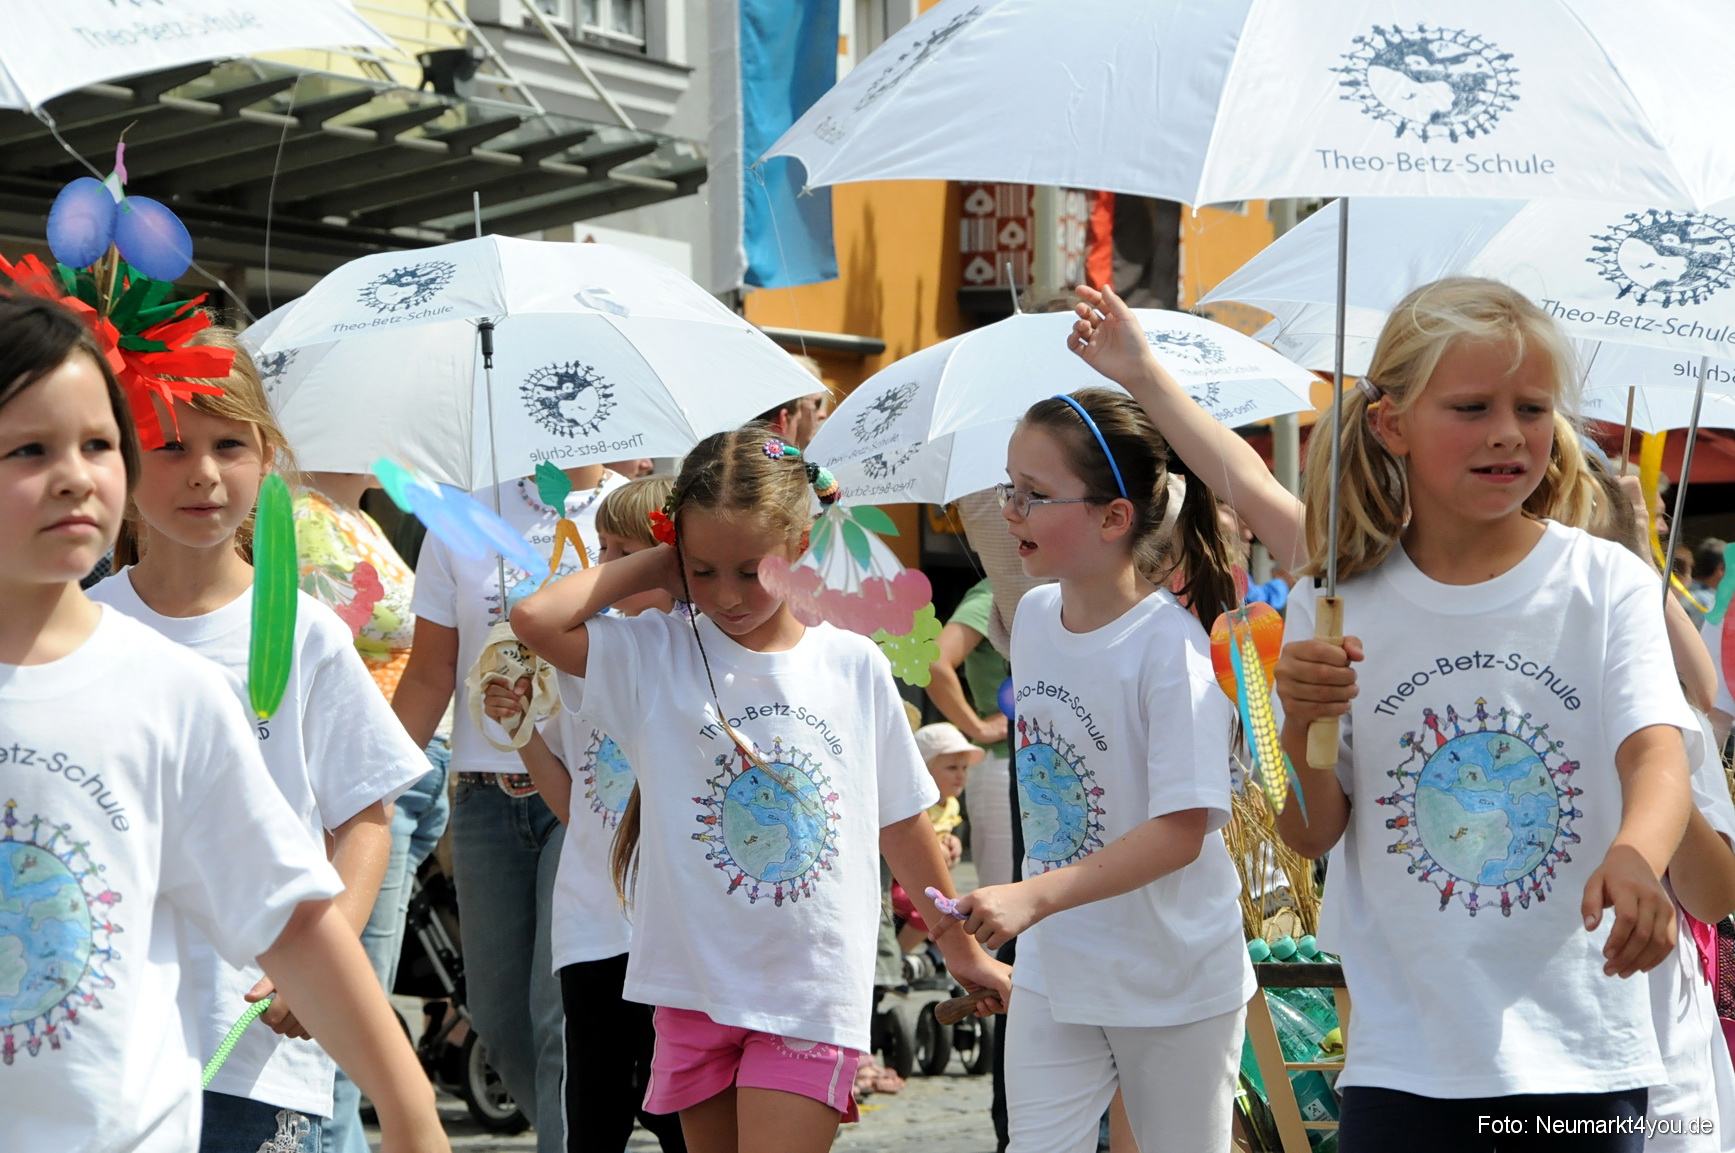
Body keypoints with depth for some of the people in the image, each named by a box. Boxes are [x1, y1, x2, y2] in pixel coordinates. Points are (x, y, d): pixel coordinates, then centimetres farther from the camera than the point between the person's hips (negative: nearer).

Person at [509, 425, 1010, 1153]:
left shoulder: (856, 667, 2)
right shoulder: (656, 656, -1)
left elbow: (902, 824, 11)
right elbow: (534, 619, -18)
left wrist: (961, 948, 18)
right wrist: (654, 568, -5)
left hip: (812, 997, -1)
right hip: (696, 986, 1)